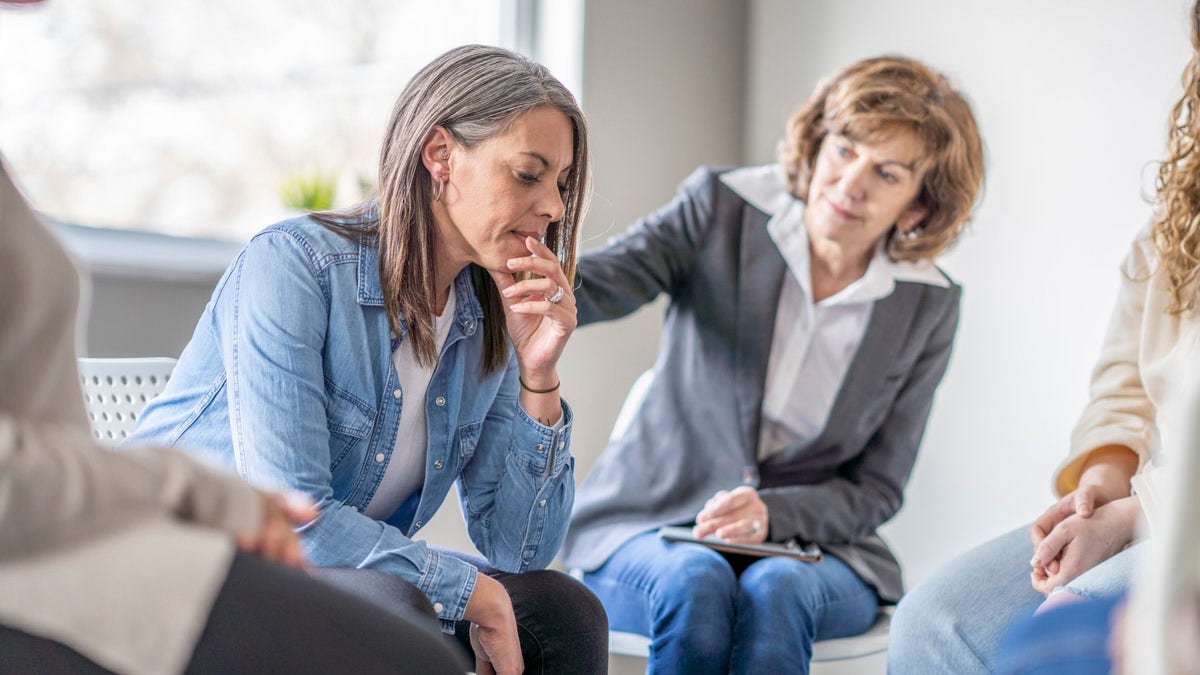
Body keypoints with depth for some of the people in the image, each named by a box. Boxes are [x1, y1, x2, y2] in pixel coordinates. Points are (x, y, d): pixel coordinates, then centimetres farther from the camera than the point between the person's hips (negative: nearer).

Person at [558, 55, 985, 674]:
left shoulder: (927, 306, -2)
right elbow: (591, 286, -21)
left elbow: (874, 488, 1)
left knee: (775, 592, -33)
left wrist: (771, 514, -19)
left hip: (806, 549, 1)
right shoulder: (724, 207, -5)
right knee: (696, 584, -34)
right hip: (650, 528, 0)